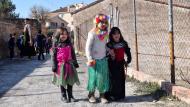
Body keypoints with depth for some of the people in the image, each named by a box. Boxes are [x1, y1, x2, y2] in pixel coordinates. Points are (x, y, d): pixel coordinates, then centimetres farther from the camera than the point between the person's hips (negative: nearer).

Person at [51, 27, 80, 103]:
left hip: (69, 65, 3)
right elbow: (53, 56, -4)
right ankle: (63, 96, 21)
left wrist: (75, 63, 8)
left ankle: (70, 96, 21)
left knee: (70, 81, 9)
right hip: (61, 66, -2)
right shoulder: (56, 45, -4)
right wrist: (54, 66, -8)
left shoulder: (69, 44, 4)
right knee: (62, 82, 9)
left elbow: (73, 54, 9)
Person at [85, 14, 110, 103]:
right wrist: (89, 59, -14)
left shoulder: (105, 34, 7)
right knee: (93, 77, 4)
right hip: (94, 59, -5)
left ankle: (102, 95, 15)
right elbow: (88, 47, -11)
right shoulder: (92, 33, -10)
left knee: (103, 77, 5)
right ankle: (91, 94, 20)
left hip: (103, 59, 5)